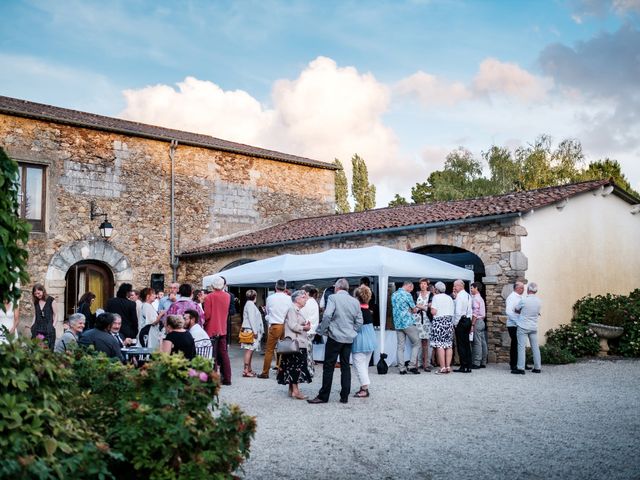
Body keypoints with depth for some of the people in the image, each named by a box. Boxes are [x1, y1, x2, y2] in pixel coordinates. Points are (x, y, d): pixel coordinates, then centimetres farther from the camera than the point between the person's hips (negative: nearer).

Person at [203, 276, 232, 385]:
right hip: (223, 329, 5)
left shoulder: (209, 297, -12)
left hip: (211, 330, -4)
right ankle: (227, 378, 12)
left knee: (212, 355, 0)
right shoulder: (227, 296, 3)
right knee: (224, 354, 10)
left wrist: (204, 323, 4)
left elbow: (207, 315, -13)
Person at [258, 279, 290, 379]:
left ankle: (265, 372, 12)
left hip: (274, 326, -1)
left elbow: (268, 312, 11)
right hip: (286, 326, 1)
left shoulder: (270, 298, -3)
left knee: (269, 350, 6)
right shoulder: (289, 298, -5)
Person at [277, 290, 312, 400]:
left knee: (293, 366, 11)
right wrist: (305, 328, -7)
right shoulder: (292, 309, -11)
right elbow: (293, 326, -19)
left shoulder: (298, 310, 20)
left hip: (300, 343, 10)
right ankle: (295, 390, -7)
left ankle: (291, 390, 14)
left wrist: (306, 326, 6)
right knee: (296, 366, -9)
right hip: (295, 343, -10)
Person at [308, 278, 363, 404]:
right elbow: (359, 321, 8)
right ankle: (344, 396, 12)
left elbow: (327, 315, -18)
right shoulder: (355, 301, 8)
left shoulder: (333, 297, -7)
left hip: (335, 337, -5)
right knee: (345, 366, 10)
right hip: (349, 338, 5)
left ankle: (323, 396, 4)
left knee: (328, 367, 1)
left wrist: (321, 331, -7)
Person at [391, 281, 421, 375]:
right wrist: (417, 309, 19)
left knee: (400, 346, 7)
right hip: (408, 323, -7)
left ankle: (401, 368, 4)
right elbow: (414, 310, -4)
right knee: (416, 343, 5)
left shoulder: (394, 295, 13)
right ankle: (412, 366, -2)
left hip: (397, 324, 7)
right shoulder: (407, 294, -10)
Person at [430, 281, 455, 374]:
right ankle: (448, 366, 4)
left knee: (440, 345, -6)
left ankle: (443, 367, -10)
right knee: (448, 345, 5)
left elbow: (433, 312, -11)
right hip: (449, 321, 6)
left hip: (439, 321, -6)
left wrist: (431, 307, 7)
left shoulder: (436, 297, -4)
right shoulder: (450, 298, 15)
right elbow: (452, 312, 12)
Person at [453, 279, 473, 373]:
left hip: (461, 321, -8)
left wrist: (455, 323, -10)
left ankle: (463, 367, -4)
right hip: (468, 320, 8)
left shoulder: (460, 295, -12)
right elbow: (470, 310, 12)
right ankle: (468, 367, 12)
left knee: (461, 345, -5)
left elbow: (458, 310, -17)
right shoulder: (468, 295, 14)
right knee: (467, 344, 10)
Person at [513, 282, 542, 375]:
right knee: (535, 347, 11)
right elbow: (537, 312, 11)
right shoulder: (538, 301, 0)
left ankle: (521, 368, -6)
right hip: (534, 327, 5)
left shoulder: (524, 300, -14)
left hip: (523, 326, -5)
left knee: (522, 347, -3)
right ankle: (537, 367, 16)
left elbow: (516, 310, -1)